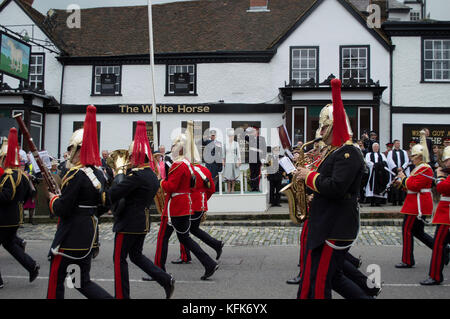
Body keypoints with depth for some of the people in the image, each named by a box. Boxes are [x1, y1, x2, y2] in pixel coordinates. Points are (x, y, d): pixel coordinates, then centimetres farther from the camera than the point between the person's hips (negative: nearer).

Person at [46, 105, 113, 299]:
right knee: (83, 281, 15)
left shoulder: (76, 174, -19)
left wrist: (53, 198, 1)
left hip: (71, 237, -8)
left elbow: (62, 209, -19)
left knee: (56, 279, 7)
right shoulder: (99, 174, 8)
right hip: (89, 234, 9)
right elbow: (105, 205, 15)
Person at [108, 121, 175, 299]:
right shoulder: (152, 175, 10)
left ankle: (122, 296, 12)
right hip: (143, 222, 9)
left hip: (128, 223, -9)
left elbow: (113, 194, -24)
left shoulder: (135, 175, -20)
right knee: (136, 255, 19)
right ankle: (166, 280, 9)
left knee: (120, 258, 5)